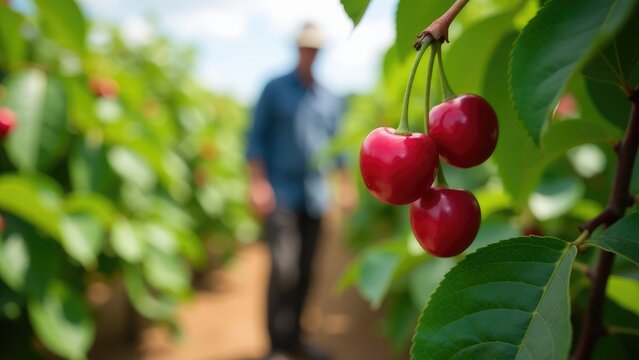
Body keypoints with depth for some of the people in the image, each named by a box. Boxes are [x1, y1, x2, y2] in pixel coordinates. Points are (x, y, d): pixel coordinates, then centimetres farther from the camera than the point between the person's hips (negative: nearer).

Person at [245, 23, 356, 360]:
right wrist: (257, 182, -9)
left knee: (305, 271, 8)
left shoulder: (330, 99, 13)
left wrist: (346, 185, 13)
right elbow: (256, 138, 0)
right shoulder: (275, 89, 2)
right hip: (280, 195, -4)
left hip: (315, 197, 4)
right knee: (284, 268, -14)